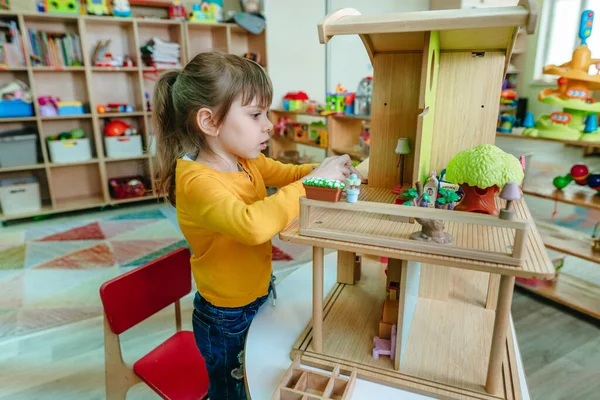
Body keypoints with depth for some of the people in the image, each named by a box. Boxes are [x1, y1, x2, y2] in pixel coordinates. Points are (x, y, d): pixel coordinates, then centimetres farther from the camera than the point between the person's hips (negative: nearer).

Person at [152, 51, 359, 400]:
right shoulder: (197, 180, -31)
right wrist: (312, 182, -37)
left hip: (259, 295, 7)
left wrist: (324, 169, -11)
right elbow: (253, 224, -48)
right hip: (227, 320, -7)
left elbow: (286, 173, 10)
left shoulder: (247, 161, -6)